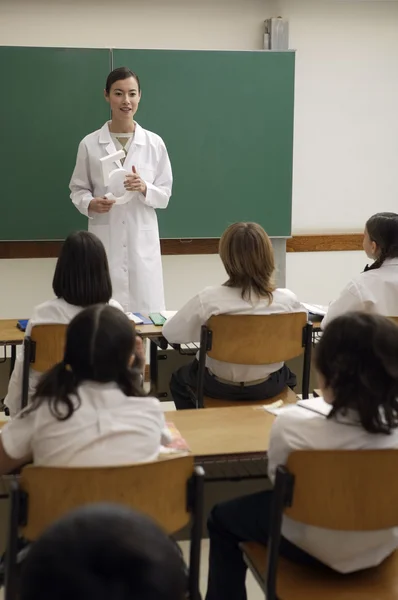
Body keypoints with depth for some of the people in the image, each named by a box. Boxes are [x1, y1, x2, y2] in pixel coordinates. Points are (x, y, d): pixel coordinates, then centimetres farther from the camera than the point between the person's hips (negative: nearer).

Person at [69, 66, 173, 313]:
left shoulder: (155, 143, 3)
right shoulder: (90, 144, 0)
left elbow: (165, 195, 5)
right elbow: (77, 189, 7)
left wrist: (144, 188, -16)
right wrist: (90, 204, -15)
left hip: (142, 240, 1)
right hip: (105, 240, -1)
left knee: (146, 310, 1)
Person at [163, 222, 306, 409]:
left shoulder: (208, 299, -24)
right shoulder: (287, 299, -19)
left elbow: (170, 333, -11)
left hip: (220, 386, -1)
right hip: (268, 386, 2)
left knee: (179, 378, 33)